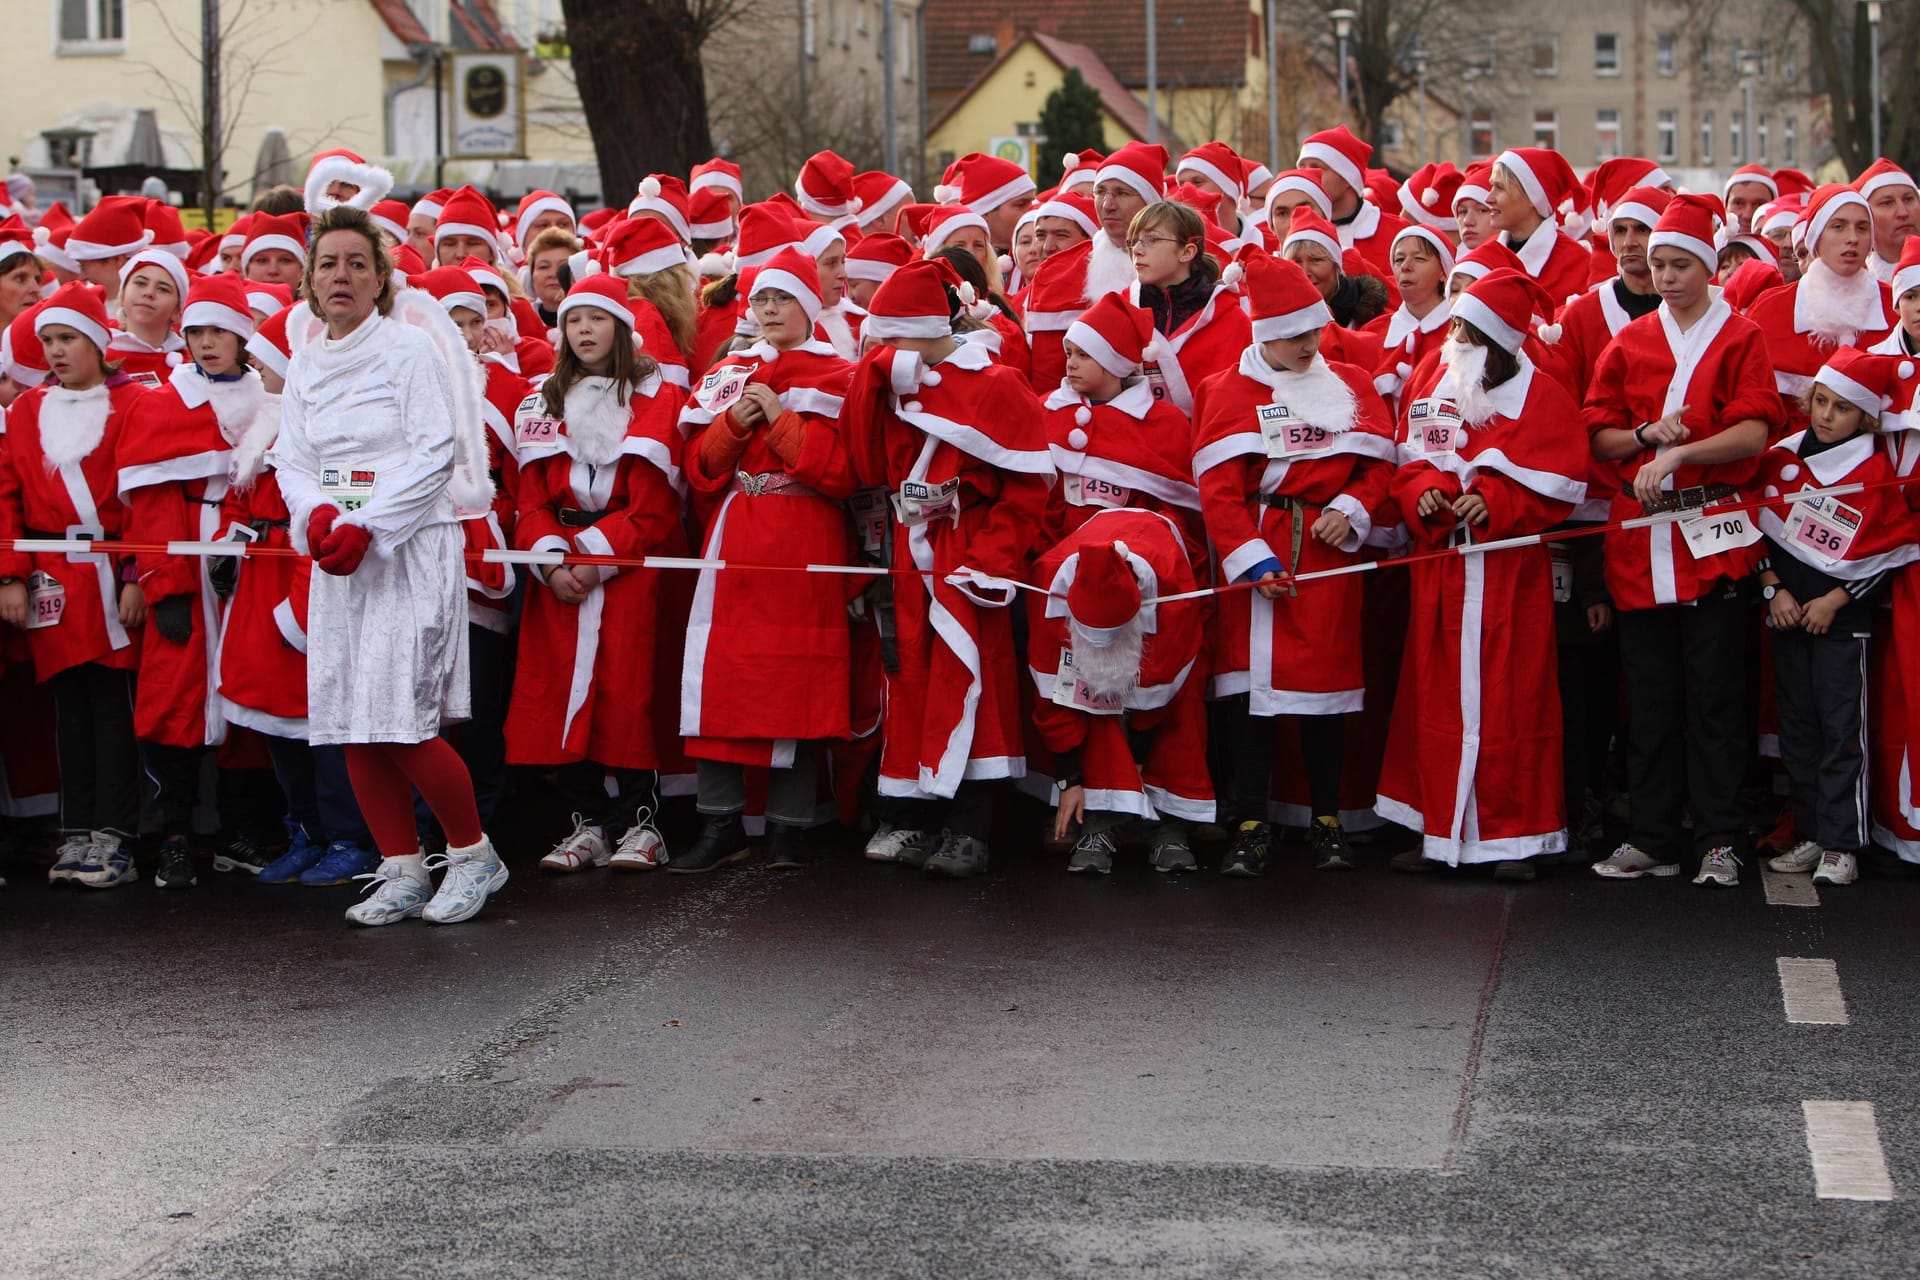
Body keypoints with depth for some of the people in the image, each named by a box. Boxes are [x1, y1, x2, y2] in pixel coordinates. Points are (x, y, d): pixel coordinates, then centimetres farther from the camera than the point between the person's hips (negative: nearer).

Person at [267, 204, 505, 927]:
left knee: (401, 718, -13)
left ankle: (474, 854, 5)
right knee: (349, 721, 2)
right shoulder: (305, 365, 14)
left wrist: (365, 526, -17)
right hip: (335, 557, 6)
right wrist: (318, 513, -10)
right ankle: (402, 873, 11)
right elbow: (290, 460, 11)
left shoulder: (412, 347, -4)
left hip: (410, 547, -6)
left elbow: (434, 453, -11)